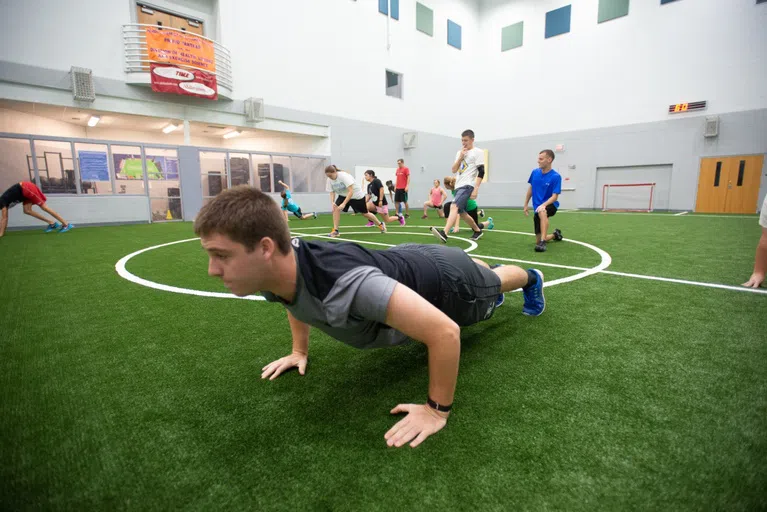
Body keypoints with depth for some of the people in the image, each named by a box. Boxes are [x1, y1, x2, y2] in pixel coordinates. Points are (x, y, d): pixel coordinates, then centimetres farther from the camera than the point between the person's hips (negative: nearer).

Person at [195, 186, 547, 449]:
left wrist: (436, 410, -34)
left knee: (490, 283, 31)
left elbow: (445, 332, -47)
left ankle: (531, 278, 66)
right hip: (409, 260, 5)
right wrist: (299, 351, 3)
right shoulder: (276, 266, -25)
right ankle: (489, 265, 74)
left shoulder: (345, 285, -51)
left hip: (447, 278, -5)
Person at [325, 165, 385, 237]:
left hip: (357, 195, -5)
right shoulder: (329, 180, -13)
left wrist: (343, 204, -43)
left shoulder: (344, 176, -32)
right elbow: (332, 193, -9)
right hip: (343, 195, 5)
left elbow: (351, 192, -36)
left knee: (364, 213, 8)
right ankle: (335, 231, -16)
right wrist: (332, 202, -30)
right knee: (336, 208, -22)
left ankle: (380, 224, 33)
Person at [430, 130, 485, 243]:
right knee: (461, 212, 13)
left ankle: (444, 234, -42)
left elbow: (481, 172, -8)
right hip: (458, 185, 8)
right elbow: (454, 170, 12)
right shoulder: (460, 152, 18)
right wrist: (460, 157, -2)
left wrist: (476, 189, -16)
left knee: (454, 206, -27)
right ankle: (478, 231, 32)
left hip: (467, 185, -8)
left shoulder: (478, 152, -2)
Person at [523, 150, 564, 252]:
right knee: (538, 240, 7)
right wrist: (526, 205, 14)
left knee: (542, 212, -45)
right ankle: (555, 235, 41)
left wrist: (543, 205, -36)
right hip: (537, 208, 5)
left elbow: (555, 196, -19)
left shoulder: (556, 176, -16)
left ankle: (543, 242, -40)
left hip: (550, 205, -5)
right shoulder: (535, 172, 0)